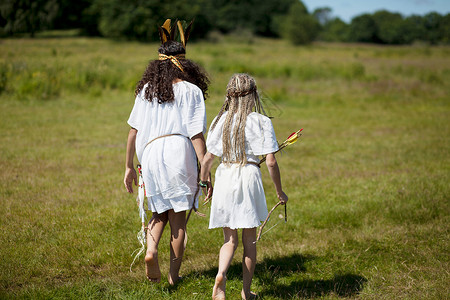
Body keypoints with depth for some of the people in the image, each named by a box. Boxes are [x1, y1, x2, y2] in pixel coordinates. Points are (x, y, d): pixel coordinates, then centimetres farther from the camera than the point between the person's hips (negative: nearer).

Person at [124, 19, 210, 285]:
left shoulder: (146, 90, 11)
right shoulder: (191, 91, 0)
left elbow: (133, 130, 11)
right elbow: (196, 135, -6)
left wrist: (129, 166, 19)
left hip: (150, 154, 3)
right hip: (179, 153, -3)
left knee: (160, 211, 21)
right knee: (178, 218, 9)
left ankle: (151, 250, -6)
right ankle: (174, 275, 16)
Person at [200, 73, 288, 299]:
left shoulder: (221, 120, 3)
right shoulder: (261, 122, -5)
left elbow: (207, 158, 6)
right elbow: (271, 162, -8)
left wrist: (203, 181, 23)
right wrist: (279, 191, 4)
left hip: (225, 177, 2)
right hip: (249, 177, -2)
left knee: (229, 239, 12)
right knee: (249, 239, 13)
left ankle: (220, 274, -16)